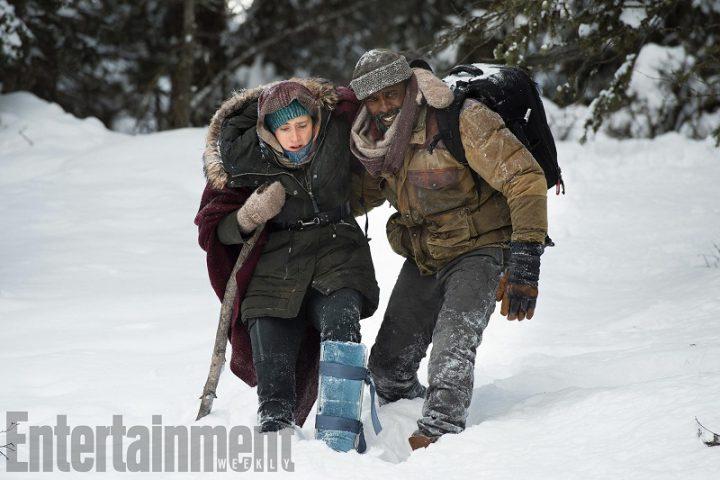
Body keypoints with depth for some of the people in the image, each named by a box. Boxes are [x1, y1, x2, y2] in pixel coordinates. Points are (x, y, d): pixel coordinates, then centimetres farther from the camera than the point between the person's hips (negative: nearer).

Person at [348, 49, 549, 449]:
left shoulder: (460, 121, -23)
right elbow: (367, 192, 20)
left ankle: (440, 430, -29)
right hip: (422, 261, 7)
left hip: (476, 251, -7)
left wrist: (525, 261, -32)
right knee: (388, 365, 8)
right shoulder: (375, 141, -2)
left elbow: (525, 178, -26)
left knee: (451, 348, -29)